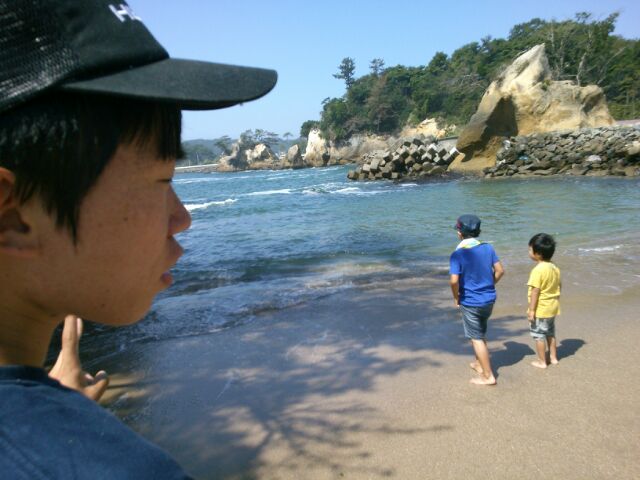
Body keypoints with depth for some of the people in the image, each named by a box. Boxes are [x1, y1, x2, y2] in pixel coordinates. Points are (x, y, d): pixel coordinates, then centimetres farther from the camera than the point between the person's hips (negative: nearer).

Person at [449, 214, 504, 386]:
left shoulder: (457, 254, -18)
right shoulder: (488, 248, -3)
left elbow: (454, 281, -24)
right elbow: (500, 270, -1)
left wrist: (456, 298, -7)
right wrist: (490, 286, 13)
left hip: (470, 302, -6)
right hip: (489, 299, 6)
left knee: (476, 338, 7)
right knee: (481, 333, 25)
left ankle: (488, 376, 14)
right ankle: (480, 364, 39)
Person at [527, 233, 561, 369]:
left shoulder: (537, 270, -22)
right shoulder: (555, 268, 3)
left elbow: (535, 291, -23)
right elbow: (558, 287, 11)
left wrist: (531, 310, -19)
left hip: (540, 309, -8)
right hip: (553, 307, 8)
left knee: (538, 335, 5)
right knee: (550, 333, 22)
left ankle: (542, 361, 14)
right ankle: (553, 357, 33)